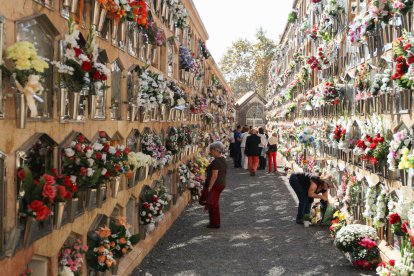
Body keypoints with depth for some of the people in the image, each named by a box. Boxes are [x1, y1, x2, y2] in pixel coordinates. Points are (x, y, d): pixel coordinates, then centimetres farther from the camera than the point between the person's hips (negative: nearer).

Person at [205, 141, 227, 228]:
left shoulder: (216, 161, -20)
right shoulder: (223, 159, 11)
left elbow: (214, 176, -24)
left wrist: (209, 187, -20)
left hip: (215, 185, -10)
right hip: (221, 184, 10)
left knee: (212, 204, -1)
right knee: (215, 204, 19)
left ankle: (215, 223, 5)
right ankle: (215, 222, 26)